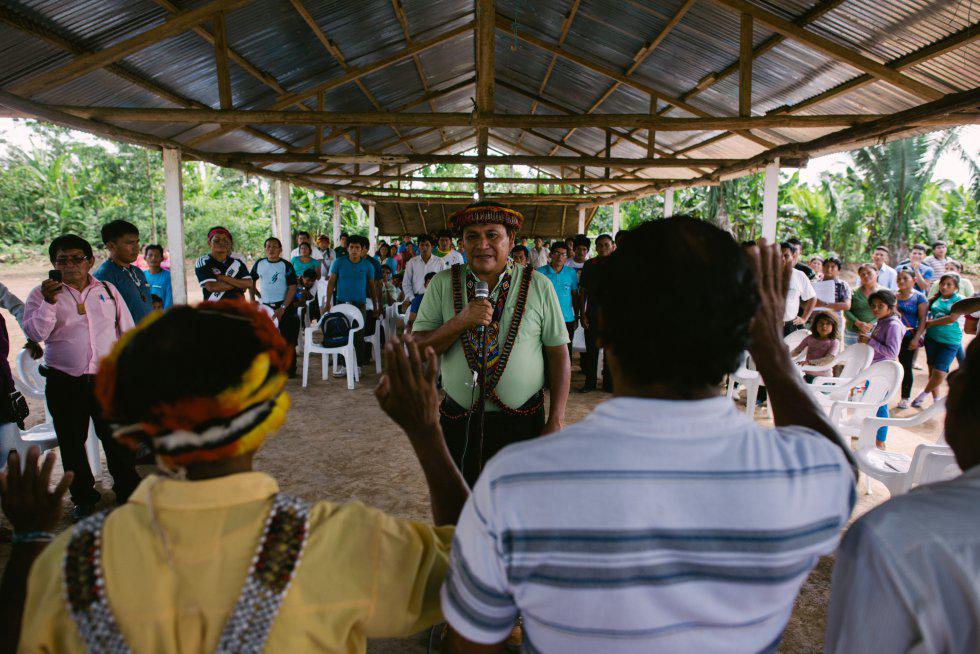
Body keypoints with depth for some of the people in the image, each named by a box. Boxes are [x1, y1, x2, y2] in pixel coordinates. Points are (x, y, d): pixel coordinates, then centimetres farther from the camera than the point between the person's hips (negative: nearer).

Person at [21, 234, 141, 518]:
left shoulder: (108, 290, 9)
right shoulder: (42, 294, 3)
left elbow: (128, 331, 13)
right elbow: (35, 333, -9)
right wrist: (49, 303, -21)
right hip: (64, 383, 0)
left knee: (117, 439, 6)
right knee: (72, 443, 10)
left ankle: (127, 491, 22)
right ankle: (83, 497, 26)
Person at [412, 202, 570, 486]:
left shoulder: (538, 286, -2)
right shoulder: (442, 284, 1)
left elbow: (559, 355, -1)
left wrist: (556, 420, -6)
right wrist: (461, 321, -20)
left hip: (523, 423, -1)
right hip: (460, 423, 1)